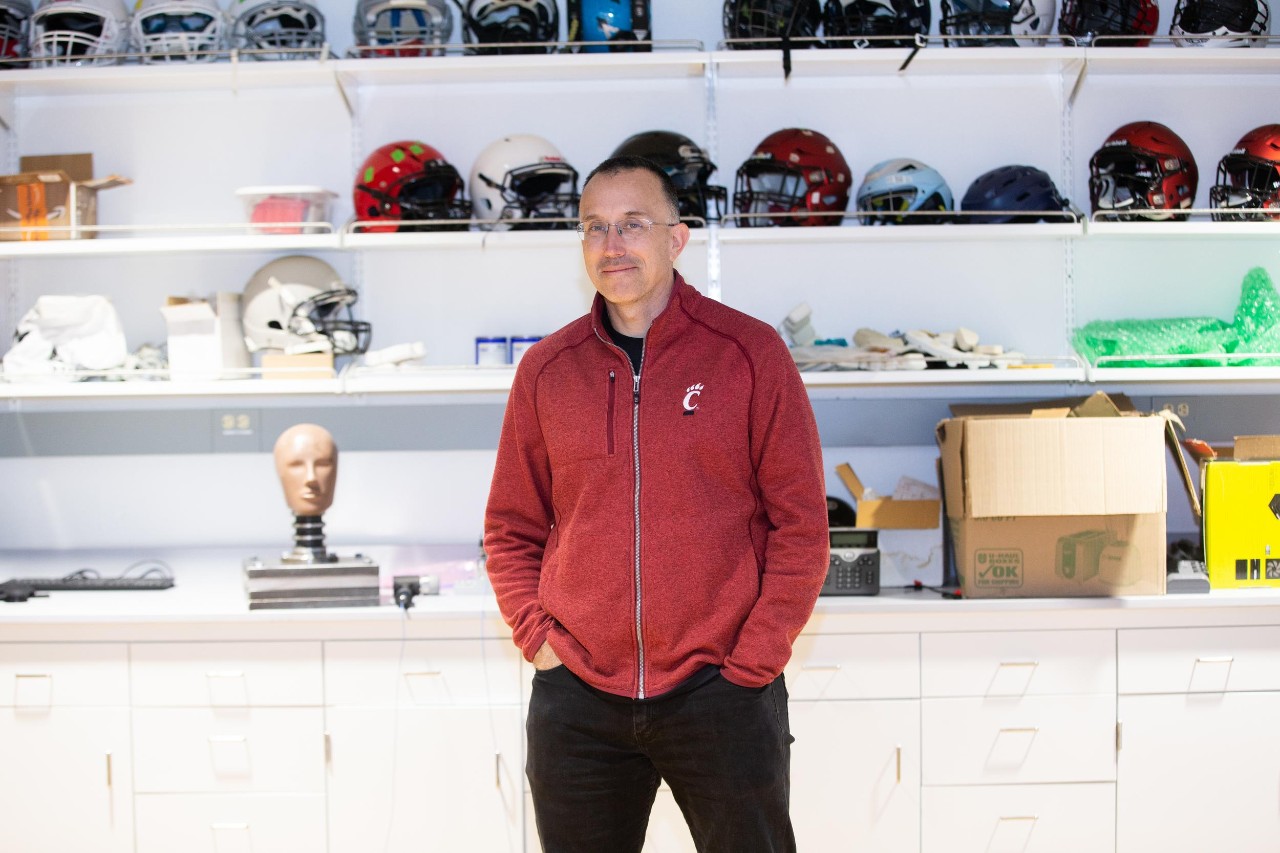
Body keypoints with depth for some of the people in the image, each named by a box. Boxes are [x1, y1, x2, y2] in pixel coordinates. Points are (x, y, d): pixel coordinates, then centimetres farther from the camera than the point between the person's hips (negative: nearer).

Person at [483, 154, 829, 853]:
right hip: (575, 697, 3)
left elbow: (800, 522, -4)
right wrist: (538, 636, -1)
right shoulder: (546, 369, 5)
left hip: (719, 689, -2)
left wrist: (751, 662, -8)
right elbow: (511, 529, 11)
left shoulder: (750, 352, -3)